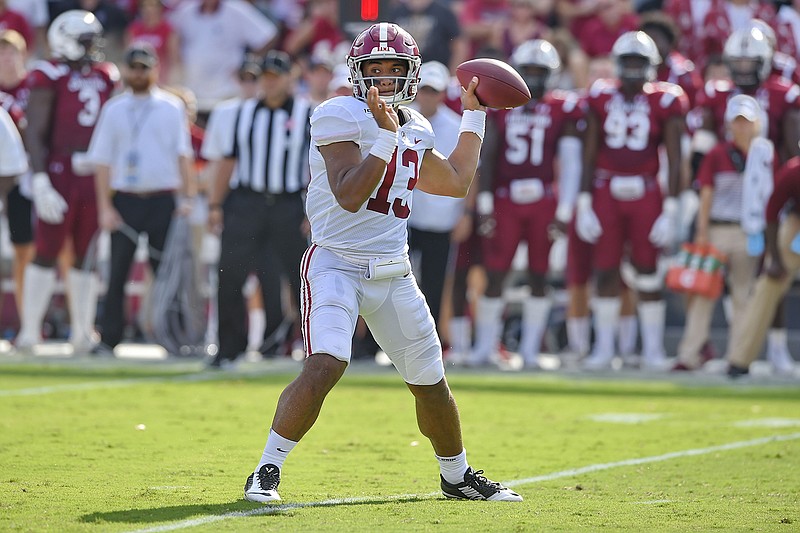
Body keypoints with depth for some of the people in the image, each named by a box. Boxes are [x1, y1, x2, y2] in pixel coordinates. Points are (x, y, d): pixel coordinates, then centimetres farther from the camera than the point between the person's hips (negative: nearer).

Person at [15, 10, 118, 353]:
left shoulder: (106, 77, 12)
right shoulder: (50, 77, -6)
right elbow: (34, 134, -10)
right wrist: (40, 181, -17)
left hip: (95, 175, 6)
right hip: (60, 171, -6)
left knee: (87, 255, 8)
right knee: (47, 253, -4)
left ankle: (82, 331, 14)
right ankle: (29, 330, 1)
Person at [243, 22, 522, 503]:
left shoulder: (415, 130, 11)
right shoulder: (340, 117, -11)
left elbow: (457, 182, 27)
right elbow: (350, 196, -22)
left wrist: (474, 115, 26)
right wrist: (387, 136, -26)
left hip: (393, 273, 6)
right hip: (337, 263, -6)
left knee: (431, 382, 13)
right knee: (325, 366, -26)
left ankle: (458, 476, 34)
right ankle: (267, 471, -17)